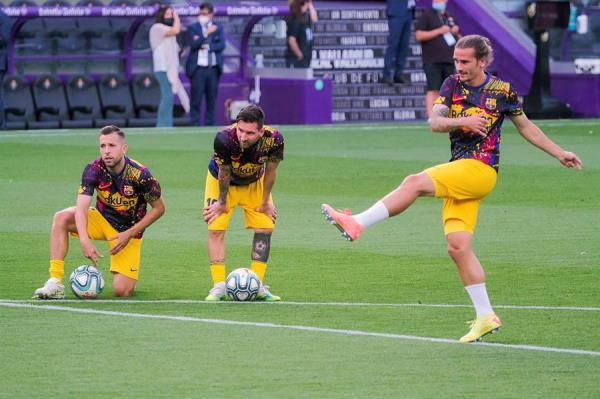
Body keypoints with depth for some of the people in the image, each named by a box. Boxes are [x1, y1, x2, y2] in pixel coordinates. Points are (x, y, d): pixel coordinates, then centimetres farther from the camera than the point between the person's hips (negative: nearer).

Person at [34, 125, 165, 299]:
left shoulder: (140, 174, -25)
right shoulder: (94, 169, -19)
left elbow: (159, 208, -11)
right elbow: (81, 207, -27)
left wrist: (129, 234, -17)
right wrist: (84, 240, -44)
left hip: (129, 230, -3)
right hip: (103, 219, 3)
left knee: (122, 291, -18)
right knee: (61, 218, -25)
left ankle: (130, 273, 22)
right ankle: (55, 283, -26)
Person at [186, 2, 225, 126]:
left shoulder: (218, 29, 13)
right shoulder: (193, 28, 5)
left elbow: (221, 45, 1)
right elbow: (194, 44, -10)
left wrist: (207, 47, -11)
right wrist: (207, 33, -18)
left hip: (213, 68, 3)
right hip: (198, 68, -3)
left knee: (212, 99, 4)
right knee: (196, 100, -7)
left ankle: (210, 125, 7)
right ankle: (195, 125, -7)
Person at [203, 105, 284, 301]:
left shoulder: (274, 140, -35)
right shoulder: (224, 138, -41)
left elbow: (270, 171, -16)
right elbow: (224, 173, -25)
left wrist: (265, 201, -5)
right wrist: (222, 202, -12)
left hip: (254, 183, 3)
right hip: (221, 181, -3)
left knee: (265, 228, -2)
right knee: (216, 229, -12)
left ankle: (257, 286, 5)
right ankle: (218, 286, -8)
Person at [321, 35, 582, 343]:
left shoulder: (502, 91, 2)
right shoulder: (452, 85, 10)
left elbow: (526, 127, 18)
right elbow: (434, 122, -3)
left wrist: (559, 154, 22)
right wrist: (462, 121, -22)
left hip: (481, 170, -5)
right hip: (458, 174, 5)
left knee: (415, 182, -25)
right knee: (457, 247, -2)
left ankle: (357, 224, -31)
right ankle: (485, 317, 5)